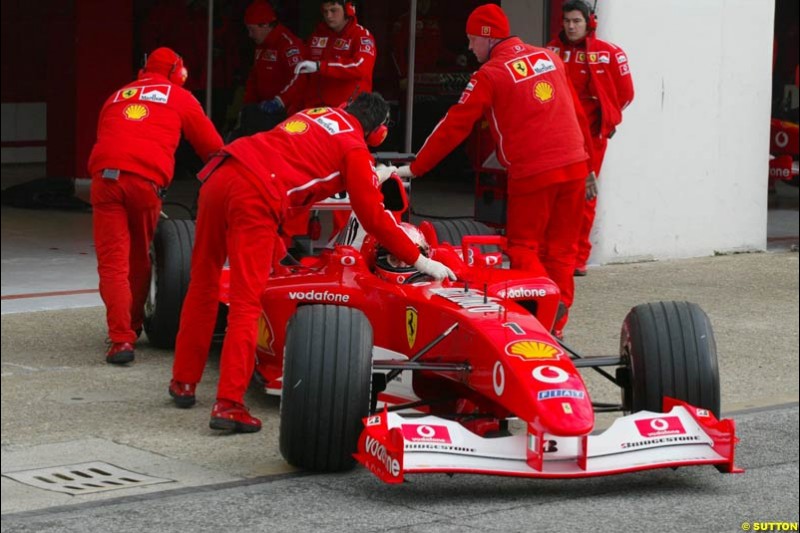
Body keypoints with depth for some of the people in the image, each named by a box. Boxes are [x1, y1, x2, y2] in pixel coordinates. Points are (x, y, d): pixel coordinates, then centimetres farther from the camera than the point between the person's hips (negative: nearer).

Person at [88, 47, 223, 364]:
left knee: (112, 263, 0)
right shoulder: (180, 97, 21)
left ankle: (121, 338, -12)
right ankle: (133, 325, 31)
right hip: (145, 179, -2)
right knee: (139, 259, 18)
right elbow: (213, 148, 23)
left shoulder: (116, 97, 30)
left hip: (104, 176, 2)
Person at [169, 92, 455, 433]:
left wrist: (369, 182, 58)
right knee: (246, 305, -5)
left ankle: (183, 382, 31)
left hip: (219, 175, 7)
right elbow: (373, 218, 7)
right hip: (256, 199, -7)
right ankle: (229, 404, -12)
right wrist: (418, 260, 15)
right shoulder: (354, 148, 7)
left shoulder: (319, 114, 27)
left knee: (203, 286, 19)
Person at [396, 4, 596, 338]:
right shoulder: (549, 57, 14)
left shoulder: (490, 74, -2)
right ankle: (556, 325, 11)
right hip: (574, 164, 5)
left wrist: (415, 168, 5)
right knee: (561, 248, 11)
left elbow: (454, 126, -2)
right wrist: (588, 166, 22)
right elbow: (578, 113, 16)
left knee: (523, 247, 7)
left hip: (532, 172, -5)